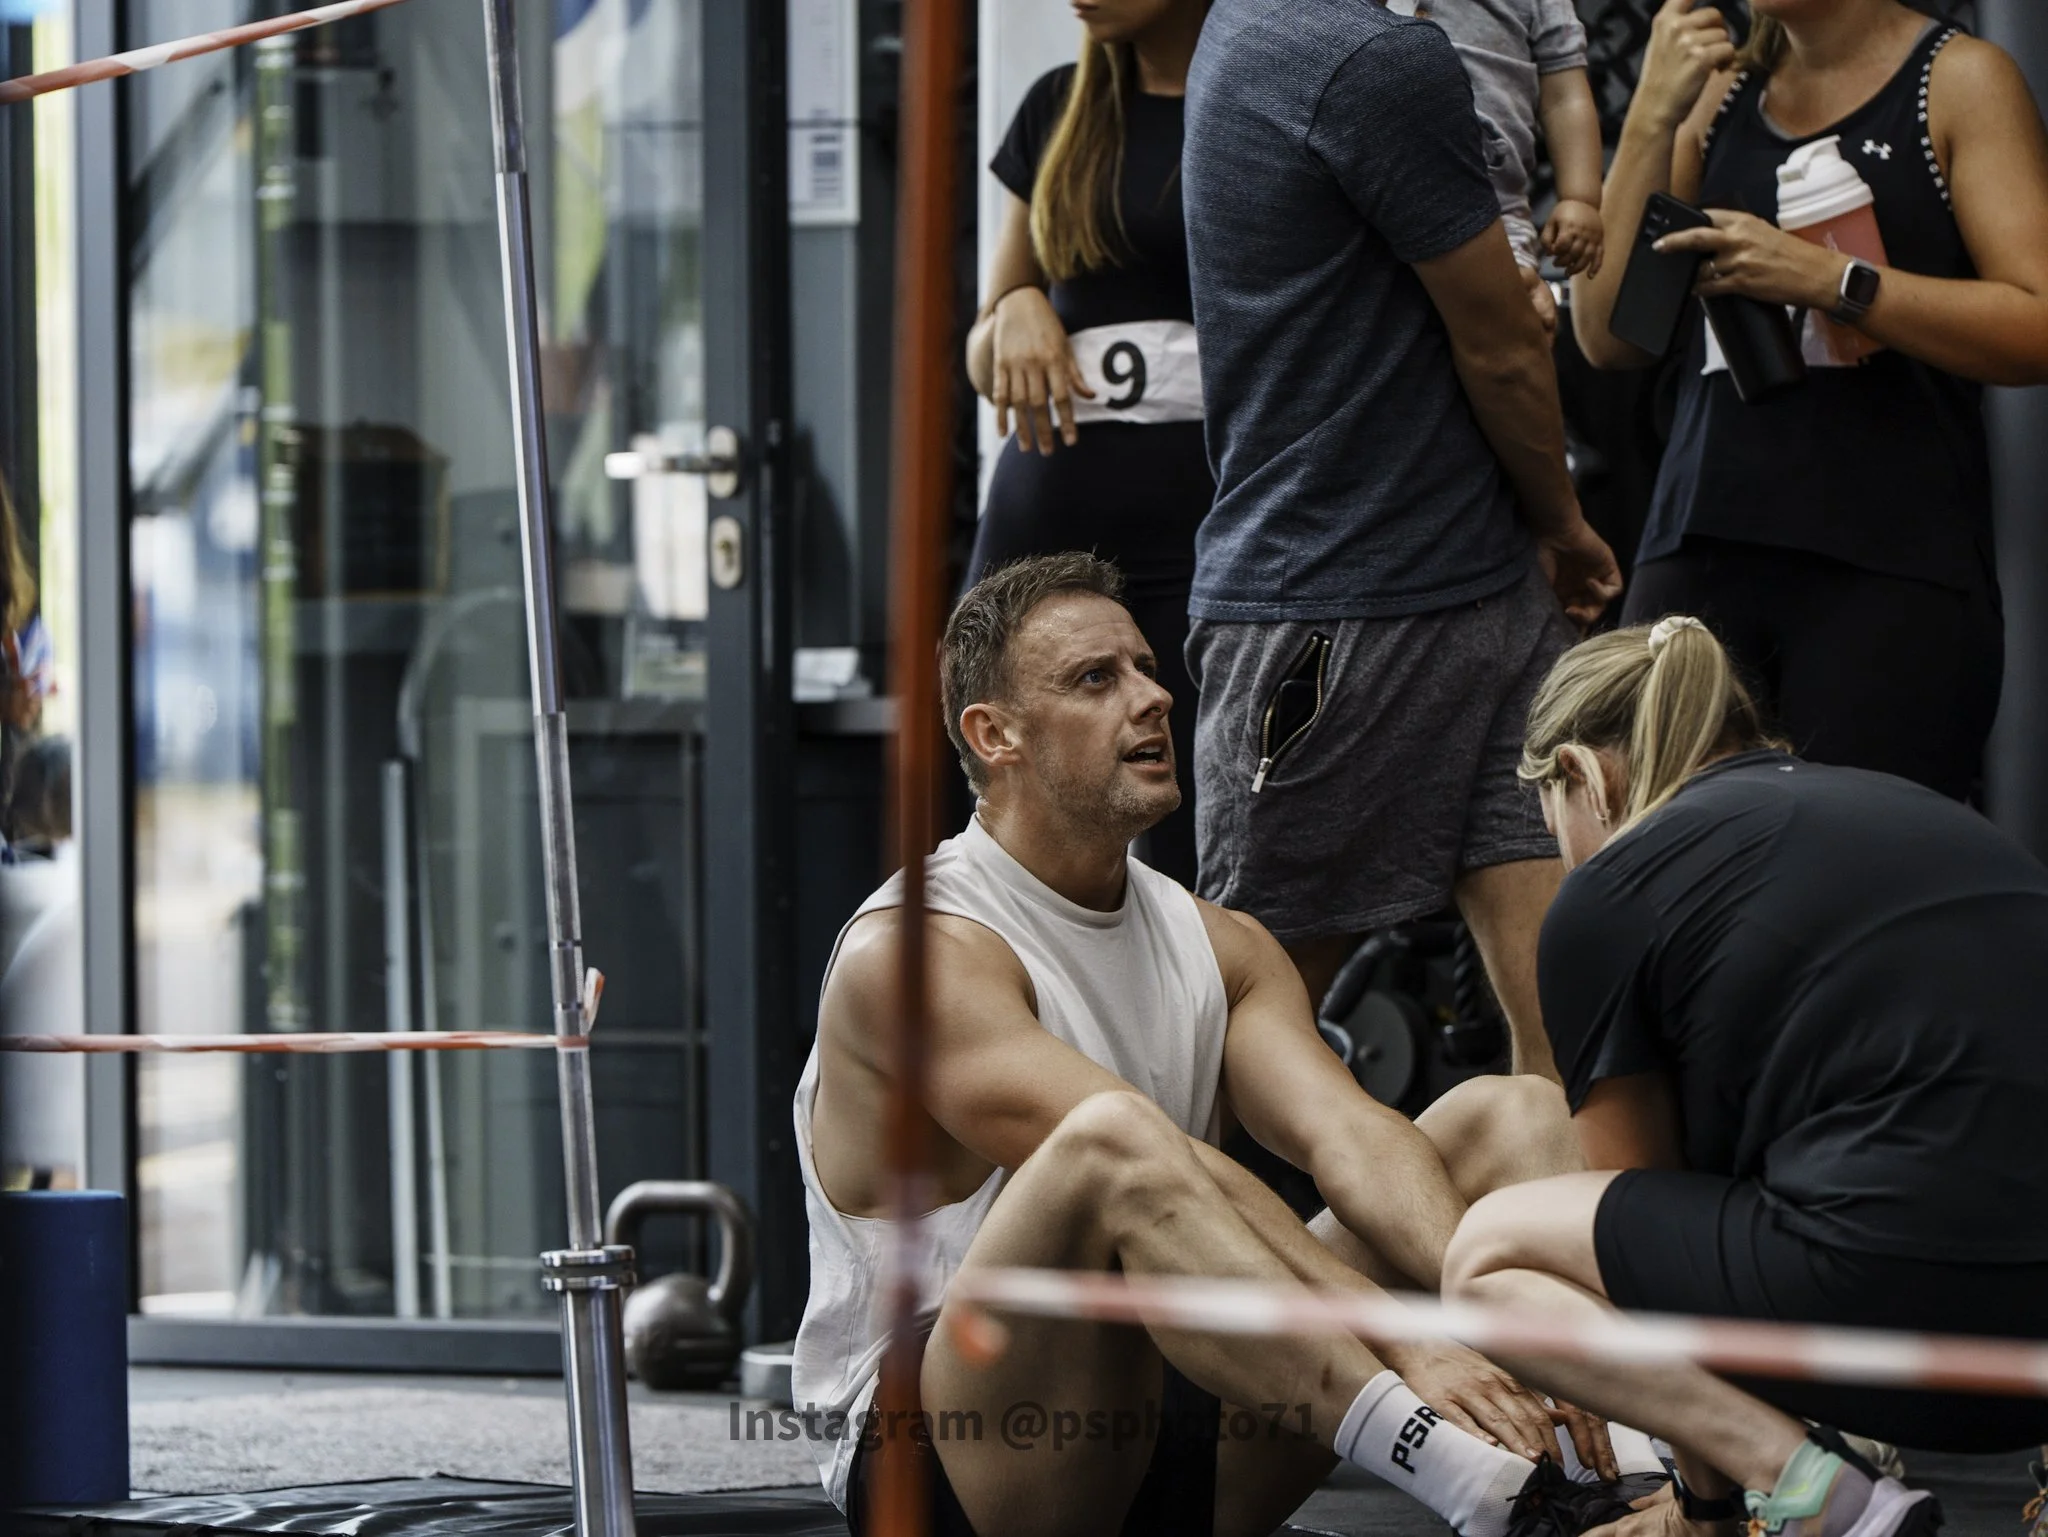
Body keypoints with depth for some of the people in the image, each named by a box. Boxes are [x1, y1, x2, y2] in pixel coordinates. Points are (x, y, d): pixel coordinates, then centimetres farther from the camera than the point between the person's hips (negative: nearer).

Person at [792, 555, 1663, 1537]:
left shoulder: (1221, 949, 13)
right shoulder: (910, 952, -11)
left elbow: (1350, 1140, -5)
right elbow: (1152, 1176, -24)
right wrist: (1405, 1344, -34)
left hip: (1172, 1436, 8)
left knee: (1510, 1116, -1)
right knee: (1107, 1143, -37)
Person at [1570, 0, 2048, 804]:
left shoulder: (1958, 81, 4)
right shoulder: (1720, 88, 18)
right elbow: (1609, 336, 10)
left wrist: (1826, 279, -16)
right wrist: (1655, 114, 3)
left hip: (1888, 568, -4)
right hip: (1701, 550, 4)